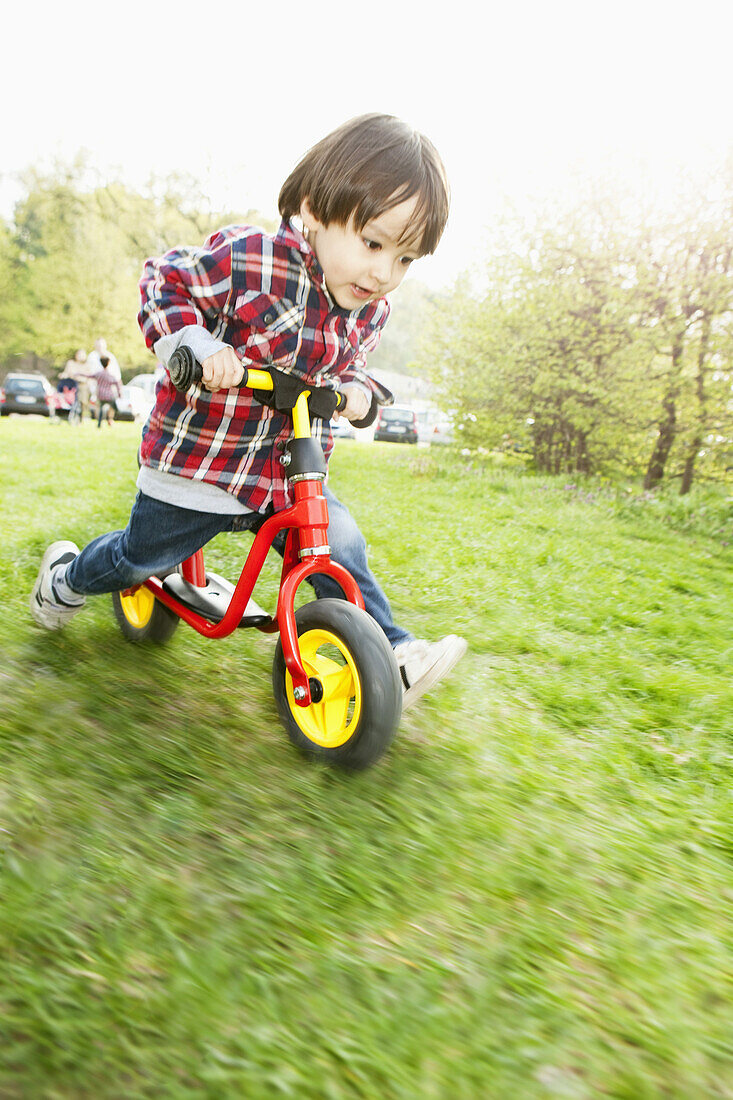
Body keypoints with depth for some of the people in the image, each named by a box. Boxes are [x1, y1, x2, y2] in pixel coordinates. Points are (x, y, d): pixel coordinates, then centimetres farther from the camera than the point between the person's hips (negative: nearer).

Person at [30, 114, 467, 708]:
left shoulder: (370, 309, 0)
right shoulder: (248, 259, -20)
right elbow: (164, 282, -10)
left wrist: (356, 393, -7)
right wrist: (196, 344, -29)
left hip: (290, 470, 5)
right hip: (198, 458, -4)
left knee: (340, 546, -8)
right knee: (143, 555, 13)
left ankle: (392, 653, 6)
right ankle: (67, 580, 45)